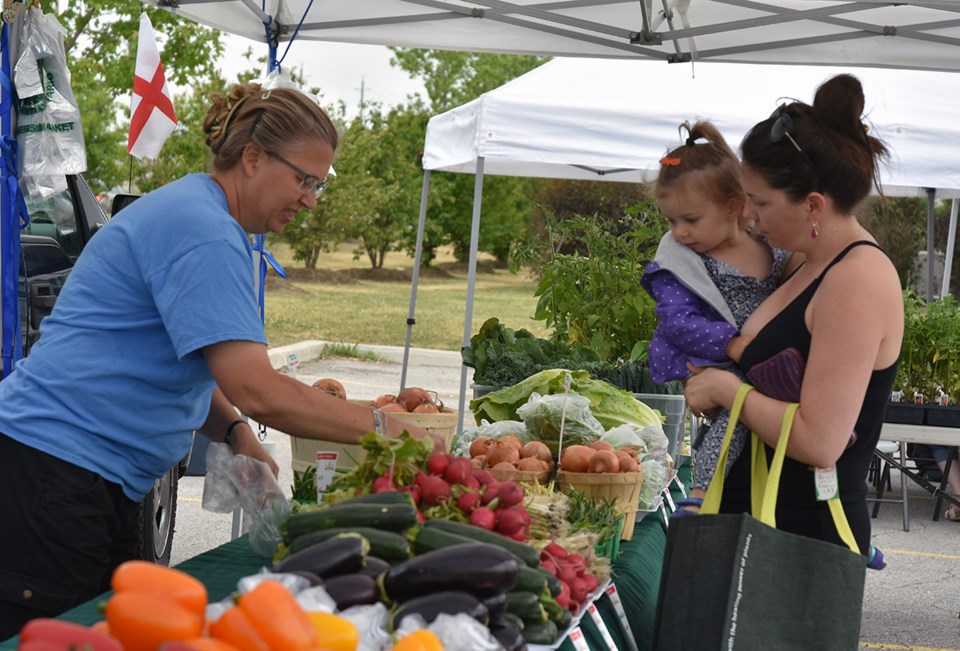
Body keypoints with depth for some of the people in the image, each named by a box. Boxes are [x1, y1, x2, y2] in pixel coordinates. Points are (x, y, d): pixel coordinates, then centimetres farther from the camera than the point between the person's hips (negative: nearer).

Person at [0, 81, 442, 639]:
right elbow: (257, 392, -27)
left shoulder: (194, 213, 15)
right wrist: (380, 428, -18)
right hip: (53, 480, -11)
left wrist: (236, 433, 2)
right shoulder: (204, 234, -19)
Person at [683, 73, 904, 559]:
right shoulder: (814, 265, 11)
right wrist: (707, 381, 8)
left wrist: (727, 390, -11)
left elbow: (819, 441, -24)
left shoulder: (858, 281, -18)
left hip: (807, 534, -9)